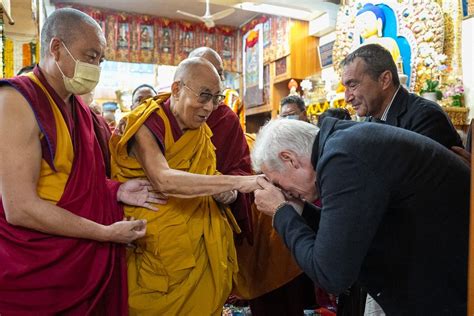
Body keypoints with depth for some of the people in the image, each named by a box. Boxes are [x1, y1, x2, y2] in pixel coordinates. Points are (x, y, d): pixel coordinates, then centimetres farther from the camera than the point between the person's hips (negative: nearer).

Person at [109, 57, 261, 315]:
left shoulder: (201, 132, 4)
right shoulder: (146, 125, -16)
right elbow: (164, 180, -33)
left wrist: (223, 193, -12)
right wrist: (238, 182, -38)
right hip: (157, 254, -5)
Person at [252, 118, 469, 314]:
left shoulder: (343, 158, -26)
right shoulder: (349, 142, 3)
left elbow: (331, 275, -25)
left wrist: (280, 212, -14)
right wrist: (298, 209, 1)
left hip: (452, 294, -8)